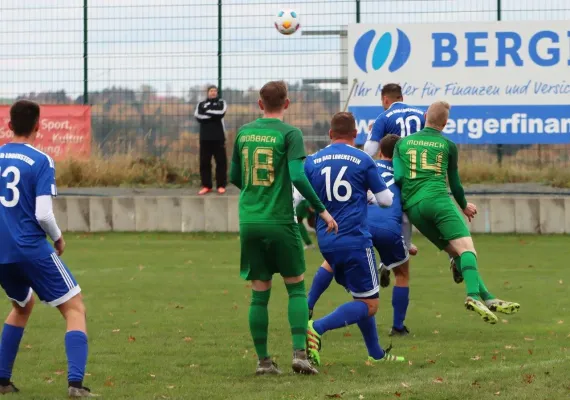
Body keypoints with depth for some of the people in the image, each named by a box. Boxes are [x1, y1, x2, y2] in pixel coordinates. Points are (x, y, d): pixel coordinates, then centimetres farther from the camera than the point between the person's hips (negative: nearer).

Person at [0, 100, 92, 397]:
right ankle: (75, 383, -15)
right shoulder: (40, 162, -10)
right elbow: (43, 214, -16)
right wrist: (58, 238, 3)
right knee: (75, 309, 2)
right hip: (32, 250, -6)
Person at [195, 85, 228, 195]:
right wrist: (213, 115, -12)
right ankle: (206, 186, 8)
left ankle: (221, 186, 4)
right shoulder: (201, 104, 11)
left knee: (221, 161, -2)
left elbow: (221, 113, -14)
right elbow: (198, 116, -7)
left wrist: (207, 112, -7)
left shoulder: (221, 103, 8)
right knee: (204, 162, 1)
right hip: (205, 137, 2)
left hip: (218, 137, -2)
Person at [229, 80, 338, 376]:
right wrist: (322, 210, -9)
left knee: (259, 293, 8)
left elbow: (234, 177, 16)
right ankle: (299, 353, -5)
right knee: (296, 287, 8)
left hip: (249, 222, 4)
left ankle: (263, 360, 7)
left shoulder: (243, 133, 8)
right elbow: (298, 177, -16)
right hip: (280, 223, -4)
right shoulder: (290, 134, -6)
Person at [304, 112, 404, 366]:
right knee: (369, 304, -2)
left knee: (360, 297, 21)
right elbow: (386, 200, 3)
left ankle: (376, 353, 22)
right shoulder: (363, 160, -3)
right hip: (355, 240, -5)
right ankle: (318, 328, -23)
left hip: (327, 242, 5)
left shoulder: (312, 162, 4)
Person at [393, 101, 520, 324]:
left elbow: (398, 176, 4)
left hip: (412, 206, 4)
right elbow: (454, 183, 18)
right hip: (438, 199, -4)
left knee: (455, 252, 8)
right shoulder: (447, 146, 12)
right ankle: (473, 295, -41)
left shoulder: (402, 143, 17)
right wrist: (464, 206, 34)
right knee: (465, 246, -16)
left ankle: (487, 299, 1)